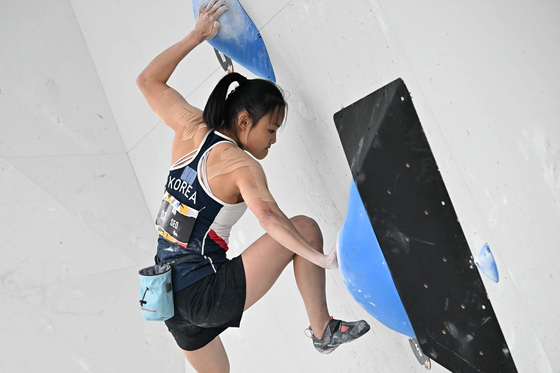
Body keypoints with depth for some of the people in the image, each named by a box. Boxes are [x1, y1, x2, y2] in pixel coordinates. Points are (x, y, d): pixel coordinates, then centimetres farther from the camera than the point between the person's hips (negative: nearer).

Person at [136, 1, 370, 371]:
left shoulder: (191, 129, 6)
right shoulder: (241, 166, -14)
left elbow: (149, 80, 19)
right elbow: (267, 214, -33)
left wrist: (196, 36, 20)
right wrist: (321, 259, -33)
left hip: (171, 299, 8)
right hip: (207, 295, -8)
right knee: (305, 227, -5)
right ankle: (323, 329, -1)